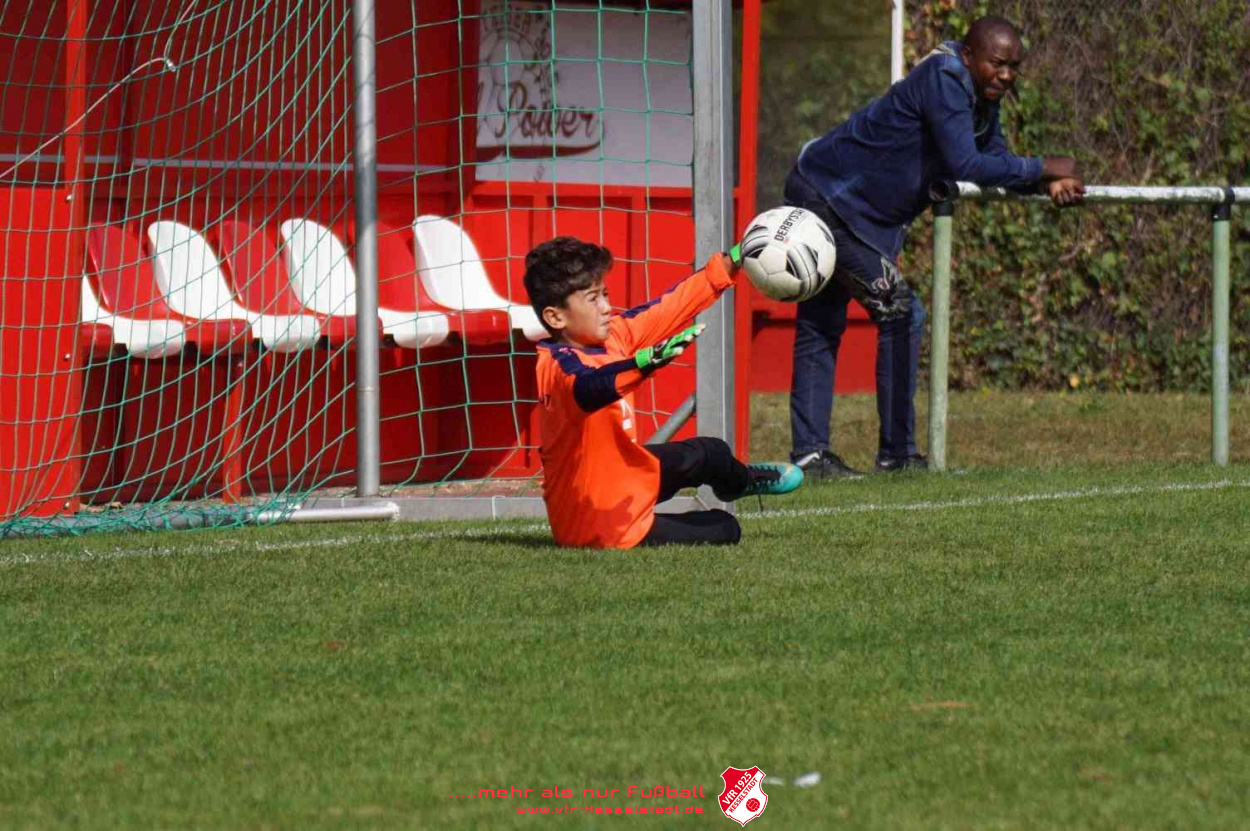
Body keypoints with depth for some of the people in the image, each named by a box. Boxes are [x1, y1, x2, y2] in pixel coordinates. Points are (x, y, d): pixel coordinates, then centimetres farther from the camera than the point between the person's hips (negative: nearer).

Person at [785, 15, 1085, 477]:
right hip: (831, 195, -11)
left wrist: (1048, 185, -6)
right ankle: (897, 452, -4)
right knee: (900, 313, -8)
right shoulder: (944, 82, -23)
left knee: (821, 327, 10)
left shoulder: (982, 99, 8)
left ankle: (809, 453, 13)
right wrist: (1043, 169, -22)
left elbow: (995, 159, 12)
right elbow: (965, 166, -30)